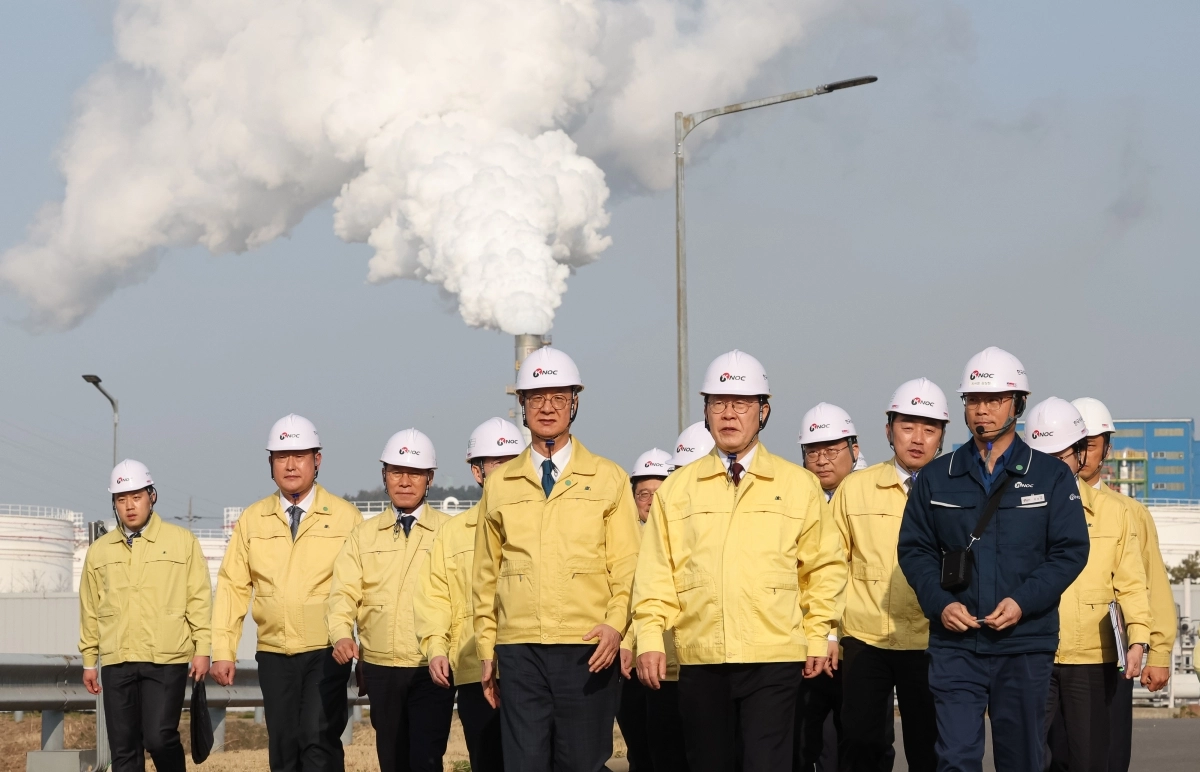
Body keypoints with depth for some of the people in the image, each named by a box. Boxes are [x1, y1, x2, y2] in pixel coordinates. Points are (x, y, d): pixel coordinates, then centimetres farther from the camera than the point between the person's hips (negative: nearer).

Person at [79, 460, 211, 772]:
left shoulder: (182, 542, 5)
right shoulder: (99, 551, 13)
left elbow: (199, 599, 3)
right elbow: (90, 609, 15)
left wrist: (202, 649, -3)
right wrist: (89, 661, 14)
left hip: (167, 660, -3)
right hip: (117, 663, 3)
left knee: (159, 737, -13)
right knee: (123, 747, 3)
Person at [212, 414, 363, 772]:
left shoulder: (346, 517, 0)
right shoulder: (252, 520, 8)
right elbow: (232, 586, 7)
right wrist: (223, 651, 1)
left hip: (327, 653, -3)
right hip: (274, 654, 3)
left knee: (319, 741, -16)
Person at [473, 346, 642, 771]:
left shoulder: (609, 479, 8)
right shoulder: (499, 485, 13)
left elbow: (627, 566, 4)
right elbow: (486, 575, 15)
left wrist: (616, 625, -12)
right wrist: (486, 650, 9)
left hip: (589, 652, -1)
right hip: (519, 652, 2)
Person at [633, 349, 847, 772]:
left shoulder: (799, 485, 7)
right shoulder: (676, 488, 11)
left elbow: (824, 567, 11)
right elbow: (656, 572, 8)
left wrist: (818, 637, 5)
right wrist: (650, 638, -3)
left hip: (774, 661, -2)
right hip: (700, 659, 2)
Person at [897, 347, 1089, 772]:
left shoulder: (1051, 476, 4)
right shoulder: (936, 477, 8)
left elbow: (1071, 550, -1)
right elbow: (914, 548, 9)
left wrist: (1023, 602, -14)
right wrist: (939, 603, -8)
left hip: (1025, 644, -1)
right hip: (955, 644, 1)